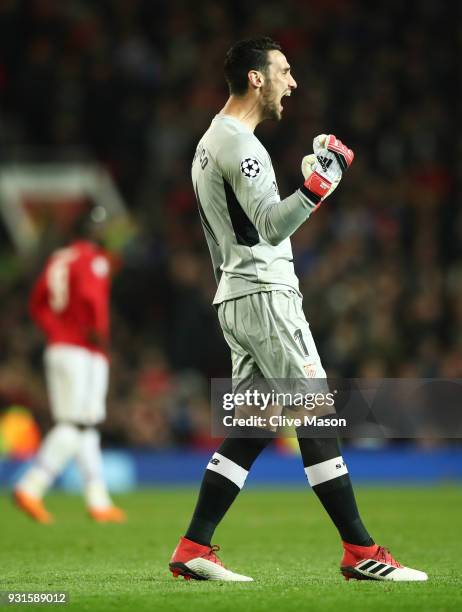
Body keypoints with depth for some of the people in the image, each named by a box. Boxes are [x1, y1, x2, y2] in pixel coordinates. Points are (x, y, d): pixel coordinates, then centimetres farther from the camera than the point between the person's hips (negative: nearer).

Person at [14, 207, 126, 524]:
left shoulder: (58, 258, 15)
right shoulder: (94, 259, -9)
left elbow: (37, 303, 16)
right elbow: (89, 295, -26)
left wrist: (57, 332, 13)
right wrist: (97, 332, -16)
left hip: (58, 347, 9)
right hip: (84, 354, -9)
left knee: (85, 426, 11)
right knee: (75, 425, -9)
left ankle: (99, 501, 14)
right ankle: (31, 488, -18)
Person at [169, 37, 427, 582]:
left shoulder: (209, 146, 19)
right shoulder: (239, 144, -13)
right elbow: (271, 226, -25)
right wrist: (319, 183, -36)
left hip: (234, 301, 10)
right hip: (265, 296, -10)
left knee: (249, 427, 8)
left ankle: (193, 549, 4)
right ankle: (360, 552, -7)